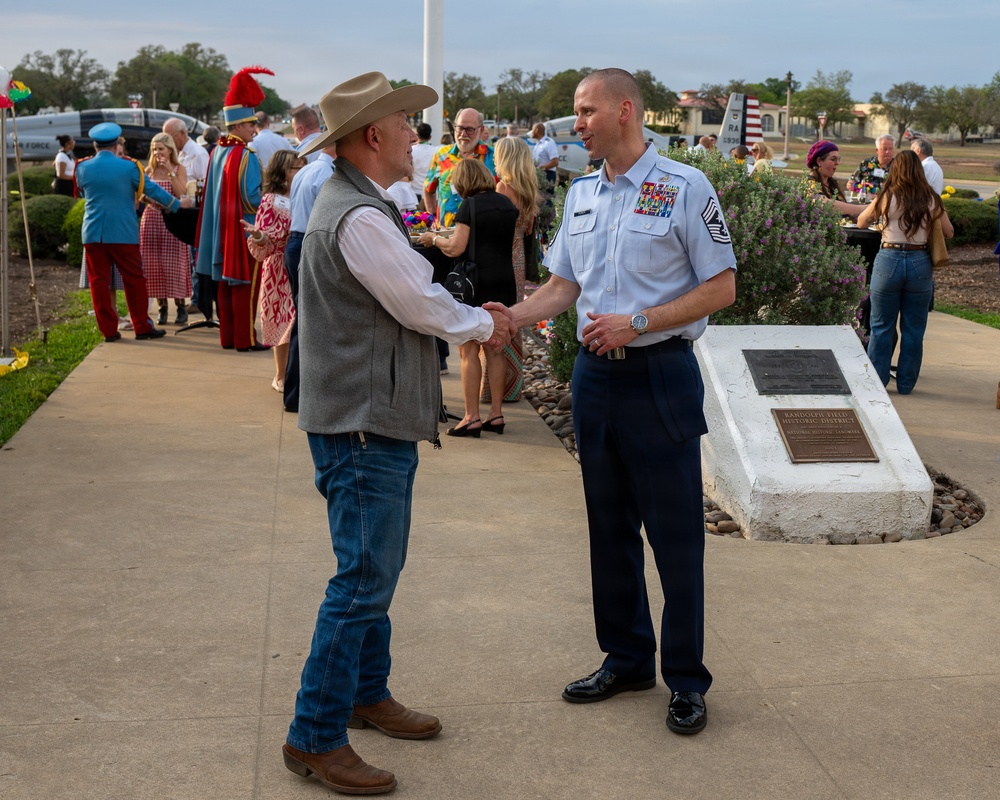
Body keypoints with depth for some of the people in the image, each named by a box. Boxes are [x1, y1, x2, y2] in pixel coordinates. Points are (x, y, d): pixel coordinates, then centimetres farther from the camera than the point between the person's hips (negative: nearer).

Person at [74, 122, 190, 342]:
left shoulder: (82, 168, 3)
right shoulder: (128, 166, -6)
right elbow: (151, 189, 2)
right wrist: (176, 204, 15)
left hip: (93, 233, 2)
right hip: (123, 233, -2)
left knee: (99, 281, 6)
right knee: (133, 279, 6)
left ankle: (108, 330, 6)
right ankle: (142, 326, 10)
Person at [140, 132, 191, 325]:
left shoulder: (179, 169, 3)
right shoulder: (148, 170, 10)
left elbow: (181, 194, -11)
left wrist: (170, 172, -14)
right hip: (151, 219, 3)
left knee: (174, 265, -4)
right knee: (154, 266, 2)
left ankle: (181, 306, 7)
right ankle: (162, 307, 11)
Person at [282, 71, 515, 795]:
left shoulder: (357, 205, 14)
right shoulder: (361, 218, -21)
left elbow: (412, 296, 20)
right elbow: (422, 306, -15)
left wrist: (475, 318, 9)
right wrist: (482, 324, 3)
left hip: (375, 421, 11)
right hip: (363, 427, -11)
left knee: (376, 570, 20)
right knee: (364, 579, -5)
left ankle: (367, 693, 34)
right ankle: (315, 736, 4)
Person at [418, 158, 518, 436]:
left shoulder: (469, 205, -10)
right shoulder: (507, 204, 9)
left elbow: (455, 248, -14)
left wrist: (434, 238, 4)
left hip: (477, 282, -6)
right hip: (505, 281, 6)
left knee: (469, 350, -1)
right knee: (495, 350, 12)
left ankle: (472, 418, -2)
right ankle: (496, 414, 15)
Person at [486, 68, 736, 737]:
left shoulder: (685, 187, -8)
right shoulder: (582, 194, 11)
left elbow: (721, 288, -9)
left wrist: (637, 323, -17)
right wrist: (508, 317, -2)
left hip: (660, 375, -6)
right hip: (596, 374, 6)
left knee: (675, 533, 0)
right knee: (610, 526, 13)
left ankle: (687, 679, 13)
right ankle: (626, 659, 28)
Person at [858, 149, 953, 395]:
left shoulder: (886, 198, -4)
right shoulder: (931, 200, 1)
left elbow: (861, 222, 8)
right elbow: (949, 233, 12)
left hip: (889, 261, -1)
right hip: (920, 263, 1)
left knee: (882, 327, 9)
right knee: (913, 330, 11)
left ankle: (876, 382, 13)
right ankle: (905, 384, 16)